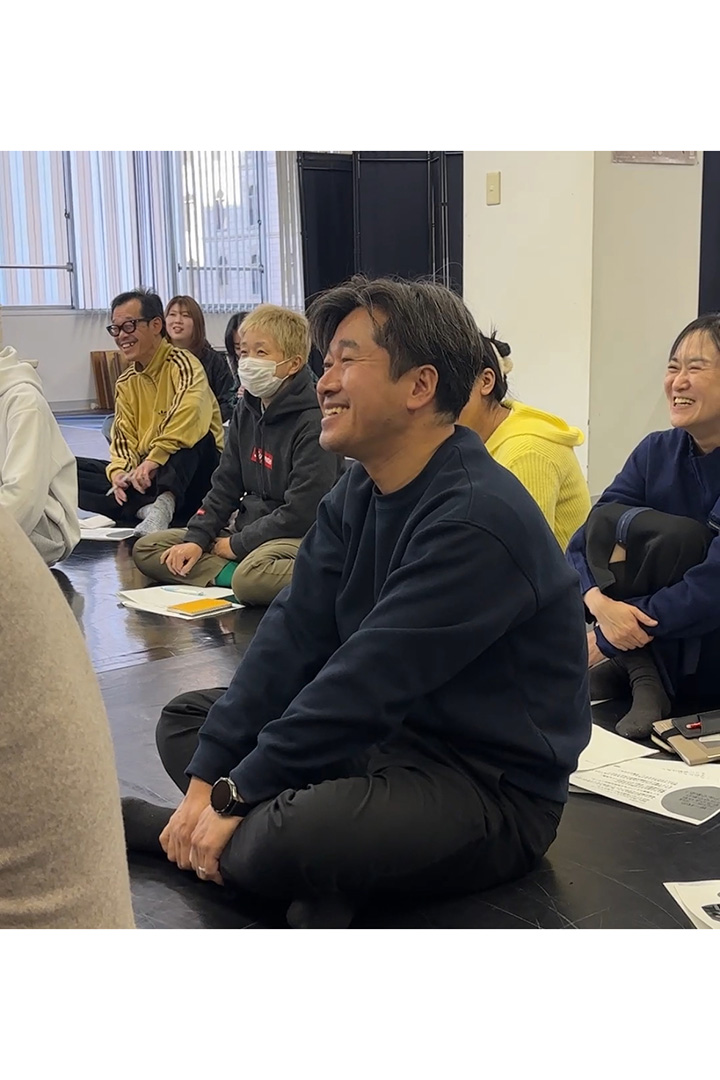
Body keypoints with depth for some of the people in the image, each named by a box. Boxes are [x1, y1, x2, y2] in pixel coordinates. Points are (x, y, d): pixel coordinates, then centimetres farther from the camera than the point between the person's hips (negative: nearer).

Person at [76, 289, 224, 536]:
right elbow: (123, 438, 4)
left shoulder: (182, 364, -9)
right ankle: (142, 508, -34)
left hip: (189, 471, -6)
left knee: (195, 435, -35)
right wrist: (120, 472, -18)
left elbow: (188, 415, -28)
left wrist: (153, 461, -37)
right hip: (144, 477, 6)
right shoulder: (126, 383, 12)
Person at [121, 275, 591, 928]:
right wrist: (206, 777, -9)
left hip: (493, 789, -9)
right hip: (389, 734, 9)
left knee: (288, 841, -34)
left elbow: (365, 683, -26)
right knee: (185, 720, 9)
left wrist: (235, 796, -19)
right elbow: (294, 636, -2)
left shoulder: (476, 520, -25)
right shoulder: (358, 492, 3)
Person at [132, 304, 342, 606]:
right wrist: (196, 538, -1)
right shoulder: (247, 411, 10)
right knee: (147, 549, 0)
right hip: (246, 527, 9)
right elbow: (225, 485, 13)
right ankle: (231, 574, -15)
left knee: (252, 576, -42)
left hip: (299, 536, -9)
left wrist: (237, 545, -13)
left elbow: (301, 513, -20)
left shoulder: (313, 422, -15)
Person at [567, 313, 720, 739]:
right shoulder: (658, 452, 1)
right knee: (607, 520, -15)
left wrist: (605, 642, -21)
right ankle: (644, 683, -15)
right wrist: (600, 603, -27)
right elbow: (581, 547, -4)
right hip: (651, 650, 5)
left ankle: (656, 689, -15)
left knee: (679, 538, -28)